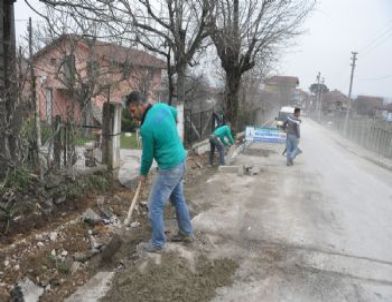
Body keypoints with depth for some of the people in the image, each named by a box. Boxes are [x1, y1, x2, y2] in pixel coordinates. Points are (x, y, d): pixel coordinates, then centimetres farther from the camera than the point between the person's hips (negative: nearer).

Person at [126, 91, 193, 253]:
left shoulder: (147, 127, -23)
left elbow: (147, 155, -10)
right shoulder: (162, 107, -1)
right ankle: (186, 233, 35)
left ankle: (157, 243, 15)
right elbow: (175, 113, 24)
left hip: (169, 168, -9)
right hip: (180, 161, 9)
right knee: (178, 199, 22)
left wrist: (143, 174, 8)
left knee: (155, 206, 3)